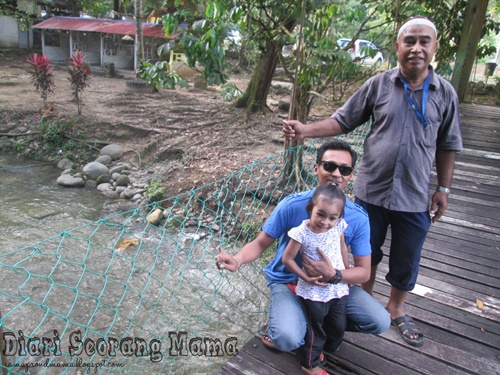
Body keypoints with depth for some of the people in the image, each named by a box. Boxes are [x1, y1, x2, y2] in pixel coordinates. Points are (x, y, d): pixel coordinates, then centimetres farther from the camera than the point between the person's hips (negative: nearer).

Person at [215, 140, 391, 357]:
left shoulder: (358, 218, -12)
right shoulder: (292, 205, -20)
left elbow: (364, 271, -8)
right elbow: (260, 243, -11)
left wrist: (333, 275, -30)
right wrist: (237, 260, -33)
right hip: (288, 281, -3)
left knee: (381, 322, -10)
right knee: (288, 340, -29)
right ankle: (282, 321, 9)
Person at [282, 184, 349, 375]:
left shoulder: (338, 226, -12)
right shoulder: (302, 233, -25)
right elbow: (287, 259, -16)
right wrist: (306, 278, -18)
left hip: (338, 287, 5)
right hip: (314, 291, -4)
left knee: (338, 327, 21)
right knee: (315, 330, 15)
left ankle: (325, 348, 51)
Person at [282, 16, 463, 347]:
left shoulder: (445, 93, -1)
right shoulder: (379, 84, -5)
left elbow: (447, 146, 6)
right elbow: (343, 120, -2)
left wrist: (444, 188, 4)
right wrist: (306, 130, -16)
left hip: (414, 198, 1)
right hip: (371, 191, 0)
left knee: (406, 261, 13)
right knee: (367, 253, 18)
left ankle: (396, 309, 40)